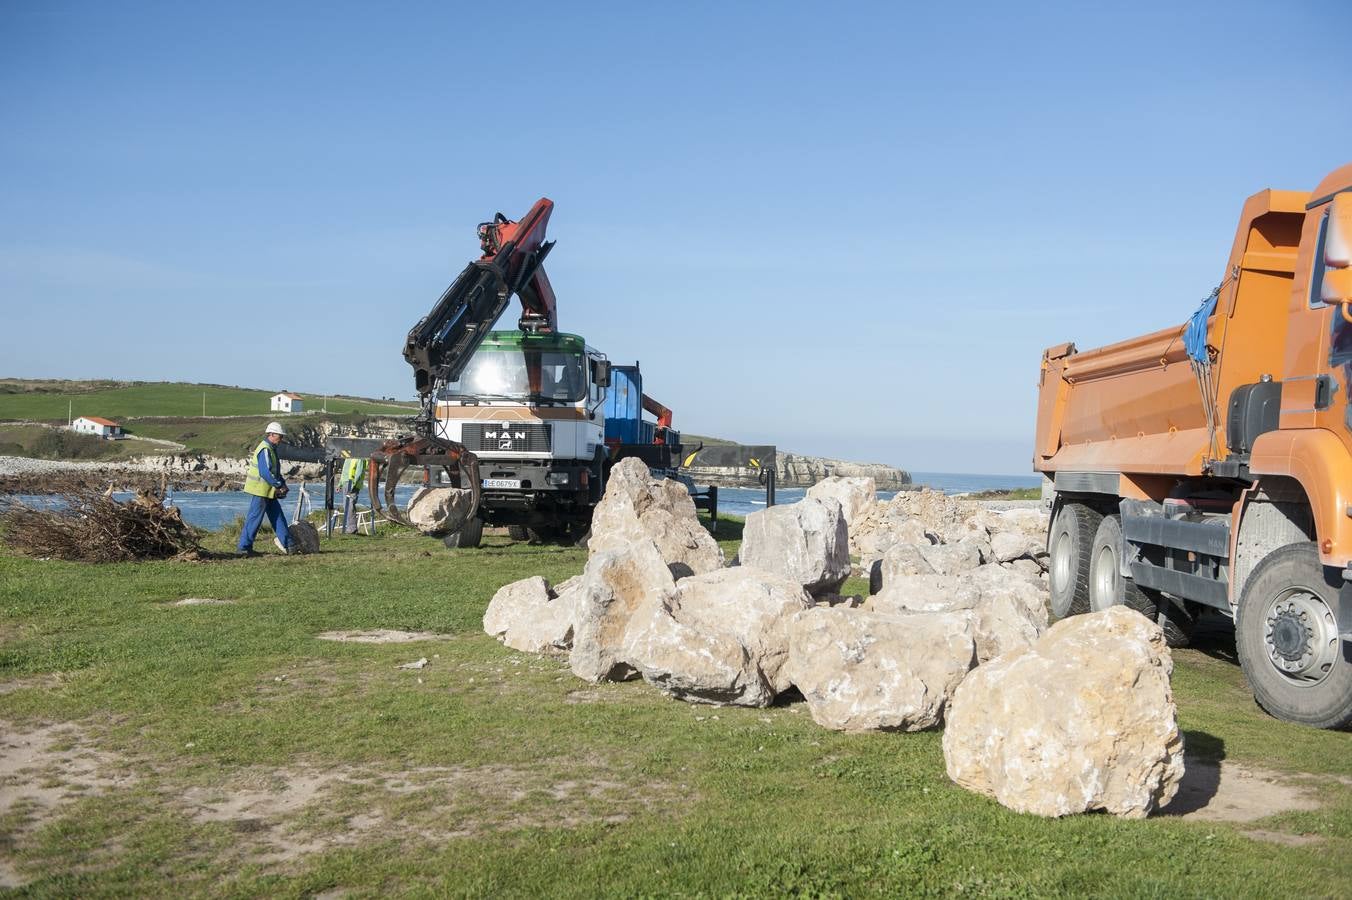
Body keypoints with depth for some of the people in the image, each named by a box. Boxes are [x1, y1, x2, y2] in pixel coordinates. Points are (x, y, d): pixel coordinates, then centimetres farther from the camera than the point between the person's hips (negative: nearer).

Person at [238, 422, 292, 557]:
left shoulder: (271, 449, 15)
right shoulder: (265, 449, -18)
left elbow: (275, 470, 23)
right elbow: (265, 472, -26)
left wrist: (283, 484, 11)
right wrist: (279, 485, -19)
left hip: (268, 490, 10)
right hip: (260, 490, -10)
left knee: (278, 516, 11)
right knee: (254, 519, -4)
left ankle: (286, 542, 17)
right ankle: (244, 547, 2)